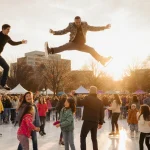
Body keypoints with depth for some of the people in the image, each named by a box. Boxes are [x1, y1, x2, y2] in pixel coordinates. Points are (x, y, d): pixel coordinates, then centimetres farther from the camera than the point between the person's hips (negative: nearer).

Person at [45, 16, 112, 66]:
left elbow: (93, 28, 4)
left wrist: (104, 27, 0)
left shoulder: (85, 25, -1)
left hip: (81, 45, 4)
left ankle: (103, 60, 0)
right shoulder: (71, 26, -7)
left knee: (92, 50, -8)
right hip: (73, 43, -4)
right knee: (63, 47, -30)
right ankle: (50, 51, -50)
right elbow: (63, 31, -8)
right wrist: (54, 32, -22)